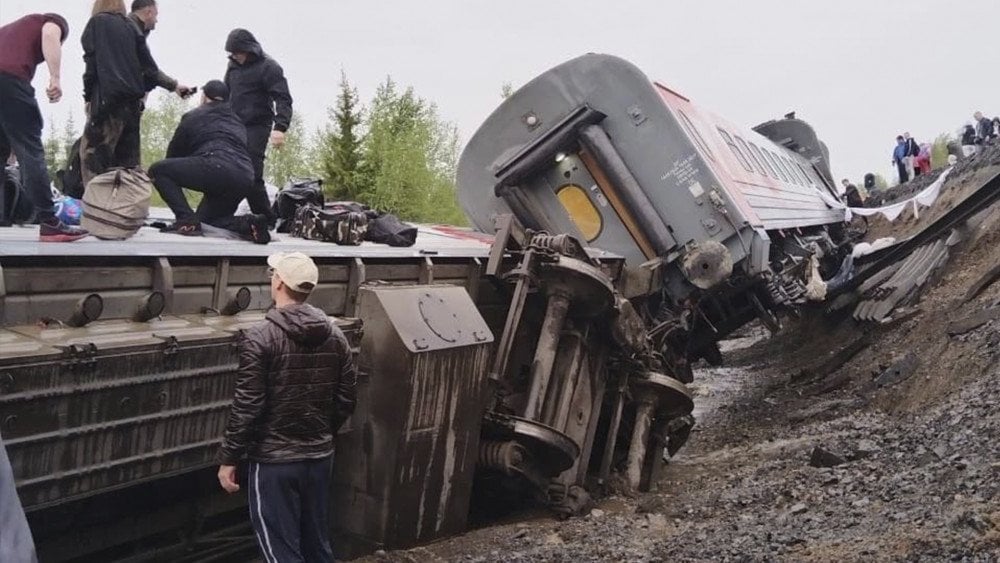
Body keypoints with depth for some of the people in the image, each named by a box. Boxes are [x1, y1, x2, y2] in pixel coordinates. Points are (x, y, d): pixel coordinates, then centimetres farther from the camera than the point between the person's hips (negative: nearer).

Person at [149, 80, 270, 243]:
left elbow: (174, 152, 21)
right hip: (245, 179, 7)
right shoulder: (237, 122, 31)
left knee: (157, 170, 7)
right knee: (205, 218, 26)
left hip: (216, 167, -7)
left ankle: (187, 220, -10)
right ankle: (247, 223, -2)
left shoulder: (193, 117, 15)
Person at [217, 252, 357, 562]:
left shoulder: (260, 338, -16)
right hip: (321, 456, 6)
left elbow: (246, 407, -17)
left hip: (274, 460, -6)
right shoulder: (335, 336, 1)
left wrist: (228, 459, -7)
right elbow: (346, 400, 6)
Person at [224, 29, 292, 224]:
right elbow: (225, 93, 28)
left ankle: (267, 220, -12)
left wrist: (280, 127, -29)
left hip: (256, 127, -7)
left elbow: (283, 99, -14)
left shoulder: (268, 67, -6)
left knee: (252, 175, -17)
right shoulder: (233, 66, 15)